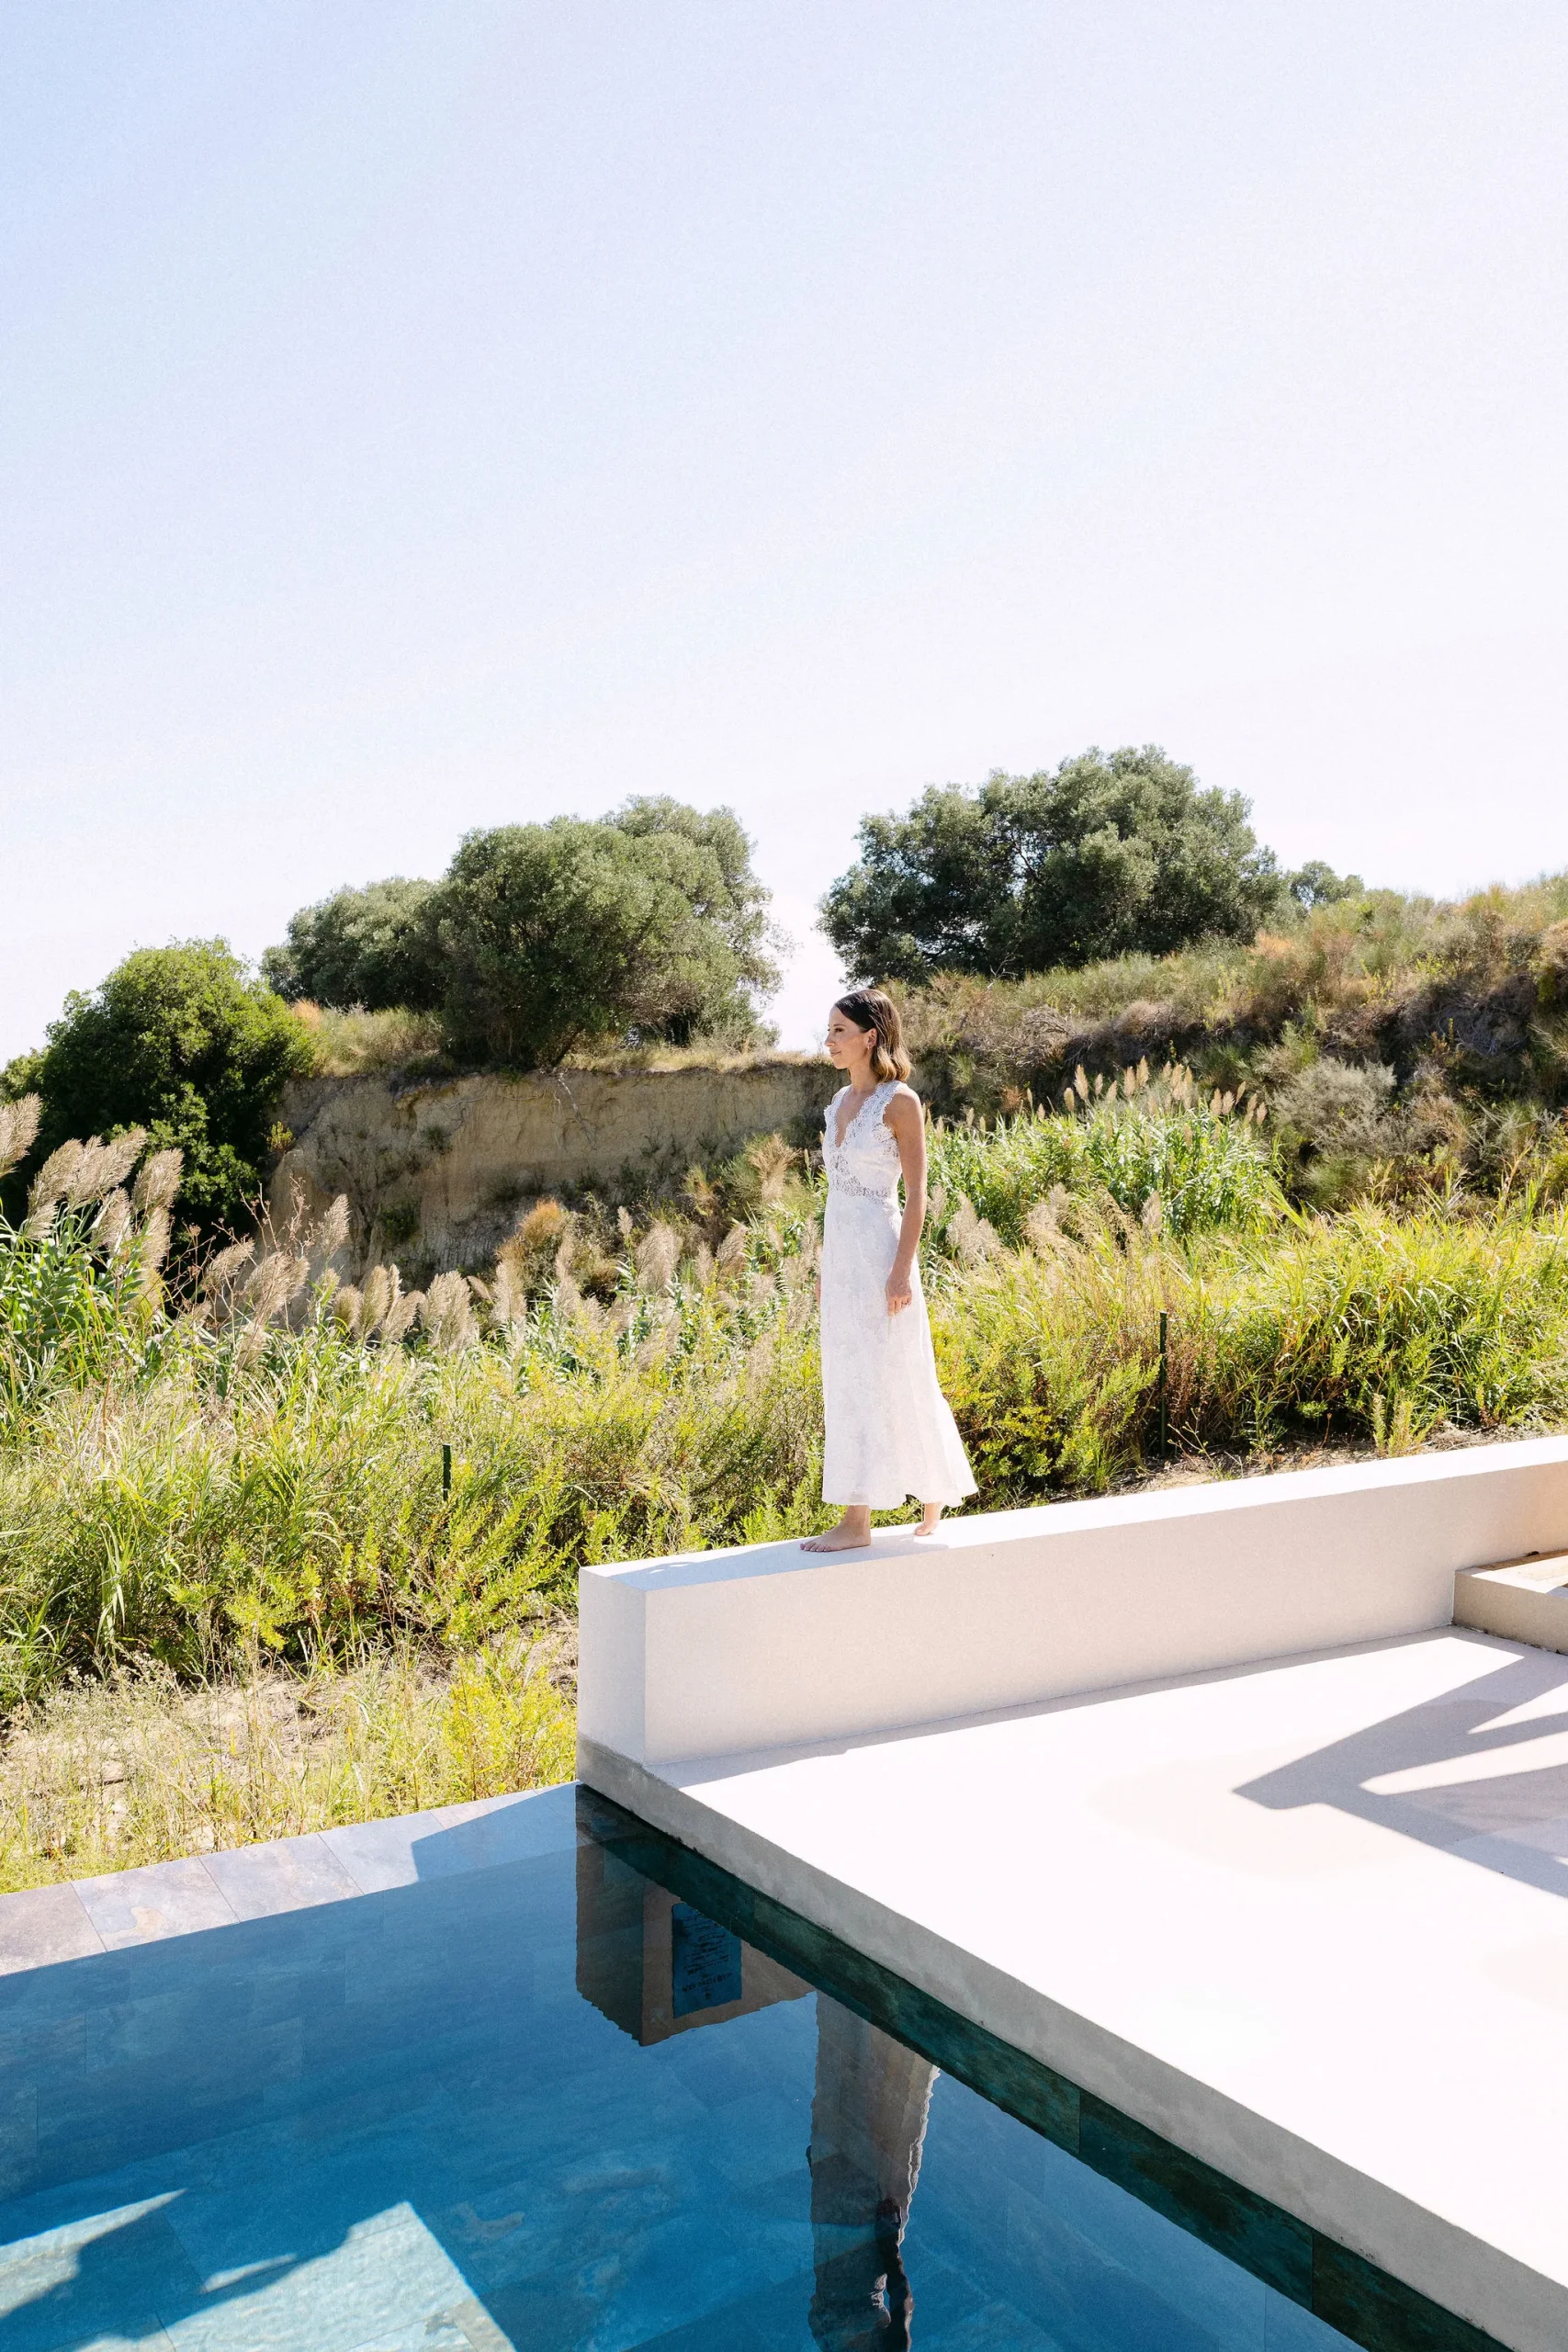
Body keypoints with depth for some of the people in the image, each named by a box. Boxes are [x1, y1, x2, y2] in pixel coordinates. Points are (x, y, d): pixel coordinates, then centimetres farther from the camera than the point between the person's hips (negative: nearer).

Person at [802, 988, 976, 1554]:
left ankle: (856, 1522, 4)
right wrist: (826, 1265, 17)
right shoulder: (841, 1100, 13)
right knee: (849, 1375, 12)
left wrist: (902, 1269, -18)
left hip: (878, 1247, -8)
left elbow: (917, 1193, -12)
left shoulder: (900, 1101, -10)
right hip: (840, 1247, 9)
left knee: (875, 1376, -3)